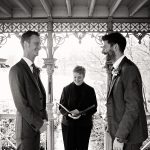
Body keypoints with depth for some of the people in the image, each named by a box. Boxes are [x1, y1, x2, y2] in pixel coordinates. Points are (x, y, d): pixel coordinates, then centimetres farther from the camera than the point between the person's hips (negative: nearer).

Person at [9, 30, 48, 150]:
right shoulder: (17, 70, -15)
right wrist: (39, 123, -12)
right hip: (26, 126, -7)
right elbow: (21, 104, -17)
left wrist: (43, 118, 1)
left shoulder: (35, 69, 11)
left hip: (36, 125, 7)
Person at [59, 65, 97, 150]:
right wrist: (68, 114, -17)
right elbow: (61, 107, 4)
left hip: (84, 125, 0)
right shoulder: (66, 89, 5)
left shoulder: (90, 90, 3)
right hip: (68, 124, 0)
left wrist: (81, 113, -16)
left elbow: (94, 108, 0)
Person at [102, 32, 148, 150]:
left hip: (128, 137, -8)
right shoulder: (118, 70, 12)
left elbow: (133, 107, -22)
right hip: (119, 133, 8)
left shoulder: (129, 69, -17)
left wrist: (120, 138, -21)